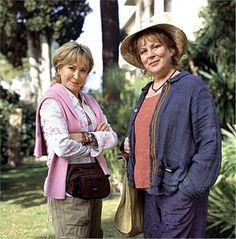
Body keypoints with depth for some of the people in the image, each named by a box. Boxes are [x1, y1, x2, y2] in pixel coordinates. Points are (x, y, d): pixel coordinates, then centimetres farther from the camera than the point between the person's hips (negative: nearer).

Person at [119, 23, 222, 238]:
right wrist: (128, 144, 7)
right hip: (149, 191, 7)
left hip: (179, 194, -7)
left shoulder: (192, 86, -9)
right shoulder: (146, 93, 14)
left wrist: (189, 189, -17)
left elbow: (209, 143, -14)